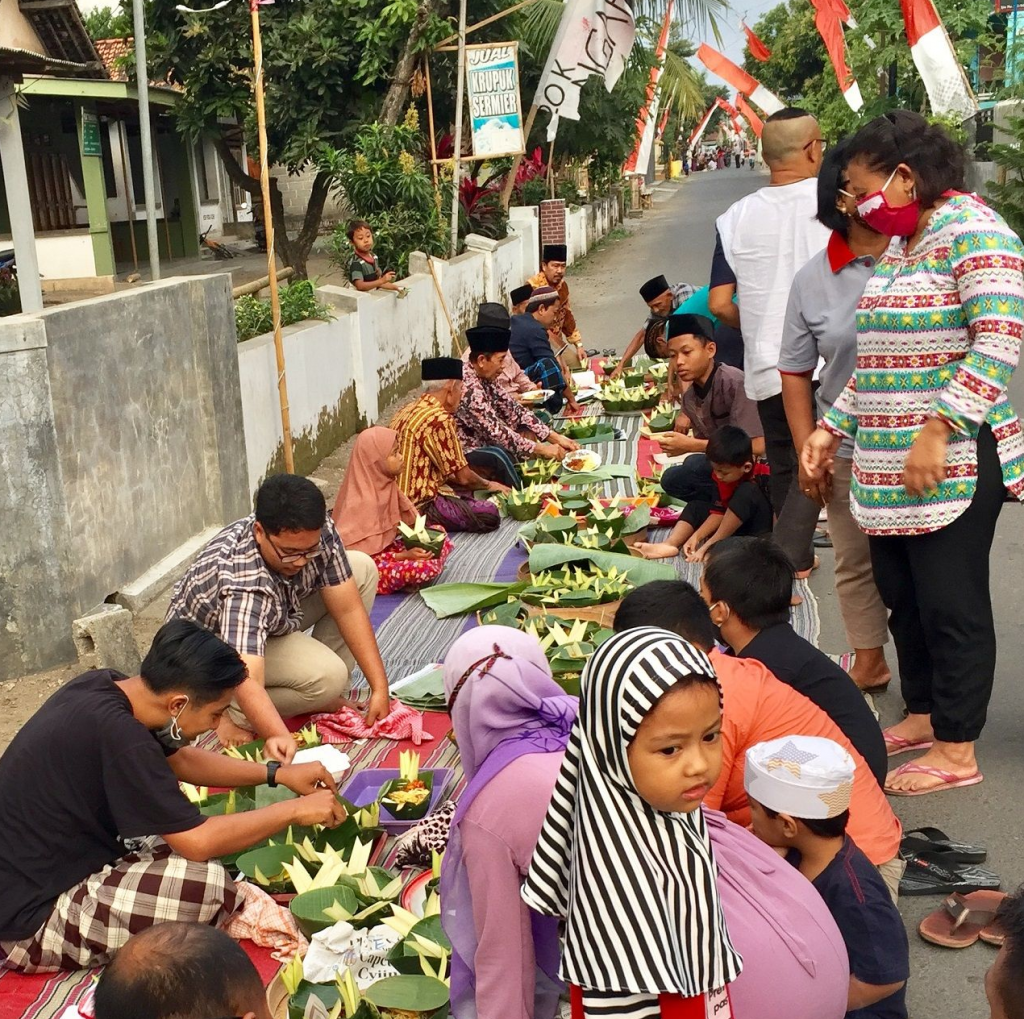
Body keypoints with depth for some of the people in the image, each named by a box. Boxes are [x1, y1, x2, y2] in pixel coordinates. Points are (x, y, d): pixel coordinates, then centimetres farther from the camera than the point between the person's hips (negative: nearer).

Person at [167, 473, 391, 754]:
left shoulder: (317, 532, -26)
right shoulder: (242, 583, -43)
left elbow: (348, 609, -20)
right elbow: (247, 683, -50)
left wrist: (380, 687, -23)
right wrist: (280, 736, -67)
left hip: (272, 617, 8)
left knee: (362, 569, -7)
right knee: (327, 677, -30)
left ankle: (332, 699, -1)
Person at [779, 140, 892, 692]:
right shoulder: (814, 278, 1)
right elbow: (795, 372, 7)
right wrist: (807, 451, 1)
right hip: (846, 451, 2)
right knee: (855, 563, 14)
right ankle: (869, 663, 33)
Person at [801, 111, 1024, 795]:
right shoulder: (899, 245, 17)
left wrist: (937, 431, -24)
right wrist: (834, 428, 17)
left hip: (954, 463, -9)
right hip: (889, 463, 9)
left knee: (950, 604, 0)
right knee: (902, 595, 15)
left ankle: (956, 751, 12)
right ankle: (922, 717, 31)